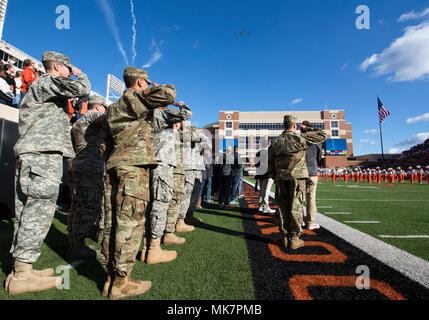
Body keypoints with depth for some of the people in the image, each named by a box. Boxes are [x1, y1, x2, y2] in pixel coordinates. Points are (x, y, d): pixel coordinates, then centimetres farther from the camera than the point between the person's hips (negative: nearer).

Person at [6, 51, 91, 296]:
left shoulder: (45, 89, 31)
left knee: (29, 212, 8)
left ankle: (21, 269, 14)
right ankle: (22, 275, -7)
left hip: (37, 154, 11)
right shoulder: (47, 81, 0)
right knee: (38, 212, -11)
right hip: (42, 155, -11)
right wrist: (80, 75, 5)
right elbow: (81, 89, -15)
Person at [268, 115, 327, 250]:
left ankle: (285, 237, 14)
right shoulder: (300, 138, -6)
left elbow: (270, 163, 10)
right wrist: (307, 130, 13)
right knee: (296, 207, 1)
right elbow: (323, 136, 3)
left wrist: (274, 177, 19)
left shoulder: (276, 141, 7)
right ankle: (294, 238, 6)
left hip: (281, 178, 4)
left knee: (283, 207, 9)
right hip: (297, 177, -4)